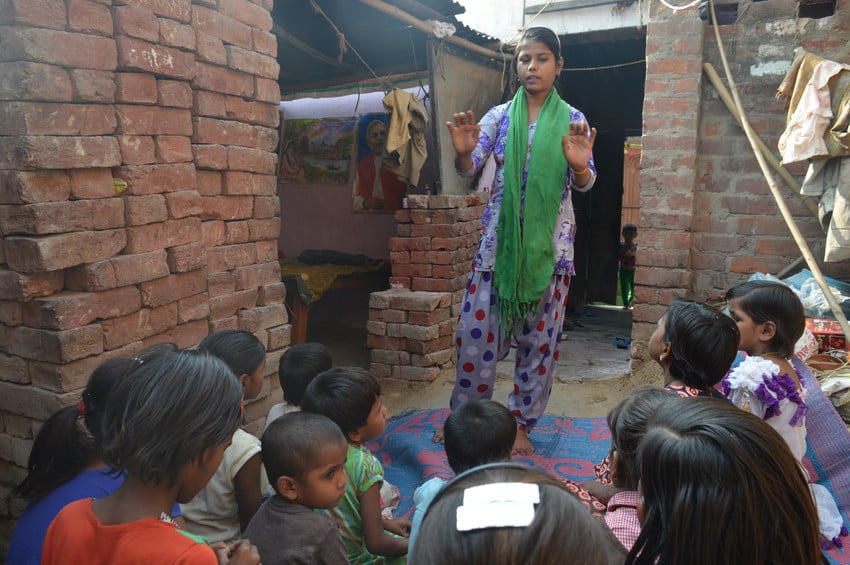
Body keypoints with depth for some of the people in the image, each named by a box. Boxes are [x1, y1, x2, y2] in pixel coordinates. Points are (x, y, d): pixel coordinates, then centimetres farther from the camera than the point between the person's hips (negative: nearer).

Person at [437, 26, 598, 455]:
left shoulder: (572, 120, 2)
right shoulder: (499, 115, 5)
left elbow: (584, 183, -10)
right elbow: (468, 169, -7)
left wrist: (579, 165, -33)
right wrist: (463, 152, -31)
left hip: (549, 241, 0)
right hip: (499, 237, 1)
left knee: (539, 337, 5)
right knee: (476, 329, 2)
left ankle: (521, 423, 22)